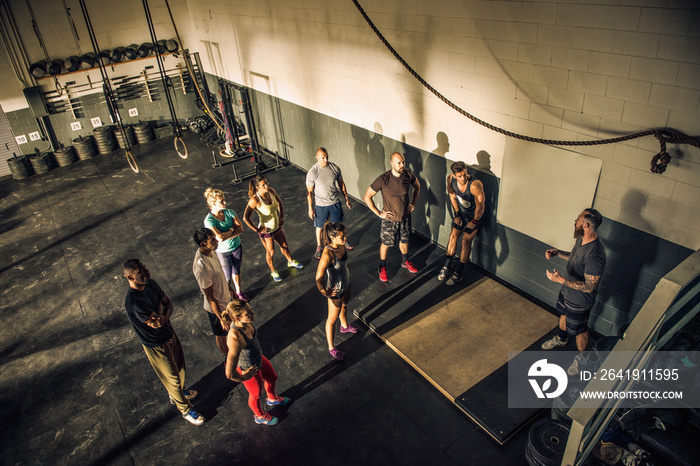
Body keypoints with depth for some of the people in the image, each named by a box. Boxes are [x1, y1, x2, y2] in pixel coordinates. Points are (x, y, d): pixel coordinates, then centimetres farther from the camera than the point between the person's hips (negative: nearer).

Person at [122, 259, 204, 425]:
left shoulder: (151, 284, -10)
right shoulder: (132, 301, -35)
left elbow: (168, 302, -1)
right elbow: (155, 322, -31)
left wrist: (165, 317, -20)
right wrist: (159, 305, -15)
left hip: (169, 333, 7)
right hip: (156, 345, -7)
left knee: (179, 366, 27)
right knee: (172, 377, 12)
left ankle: (178, 393, 56)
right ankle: (185, 409, 36)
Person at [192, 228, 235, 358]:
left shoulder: (209, 251, -10)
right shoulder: (201, 268, -38)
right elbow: (210, 297, -29)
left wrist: (230, 288, 20)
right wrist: (221, 318, -22)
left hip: (225, 299, 8)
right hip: (216, 307, -8)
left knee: (231, 328, 31)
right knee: (221, 335, 19)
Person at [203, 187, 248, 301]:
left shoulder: (229, 212, -11)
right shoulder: (209, 220, -25)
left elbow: (241, 229, -15)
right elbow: (219, 237, -34)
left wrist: (225, 236, -24)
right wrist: (232, 229, -19)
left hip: (236, 246, 5)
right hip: (222, 251, -4)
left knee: (236, 270, 24)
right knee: (227, 276, 10)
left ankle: (239, 291, 46)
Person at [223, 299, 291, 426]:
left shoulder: (245, 323, -23)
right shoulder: (235, 338, -46)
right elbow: (230, 374, -44)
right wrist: (243, 377, -23)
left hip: (258, 358, 7)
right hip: (249, 370, -7)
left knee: (272, 377, 32)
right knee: (256, 394, 24)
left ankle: (272, 399, 66)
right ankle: (260, 416, 59)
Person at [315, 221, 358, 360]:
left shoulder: (341, 245, -15)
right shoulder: (327, 254, -38)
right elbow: (319, 278, -36)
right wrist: (325, 292, -21)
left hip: (347, 282, 8)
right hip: (336, 289, -7)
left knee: (344, 305, 34)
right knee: (332, 319, 13)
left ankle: (345, 326, 65)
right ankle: (331, 348, 34)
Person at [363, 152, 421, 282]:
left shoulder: (408, 174, -13)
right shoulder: (383, 179, -26)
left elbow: (417, 186, 12)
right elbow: (367, 197, -18)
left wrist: (414, 203, 5)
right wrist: (379, 213, -16)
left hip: (406, 216, 4)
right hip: (390, 219, -4)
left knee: (405, 240, 24)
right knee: (386, 244, 14)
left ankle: (405, 262, 51)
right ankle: (382, 268, 37)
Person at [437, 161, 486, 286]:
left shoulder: (475, 185, -36)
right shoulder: (451, 179, -19)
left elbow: (480, 206, -24)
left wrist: (473, 222, -13)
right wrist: (457, 215, 2)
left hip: (476, 214, -5)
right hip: (462, 212, 5)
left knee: (466, 240, -8)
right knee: (453, 236, 1)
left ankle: (458, 273, 3)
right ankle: (446, 267, 17)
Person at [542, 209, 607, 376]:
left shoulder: (594, 255, -39)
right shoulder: (581, 239, -10)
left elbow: (589, 287, -34)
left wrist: (561, 279, -40)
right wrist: (558, 253, -3)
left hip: (580, 300, -9)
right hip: (567, 290, 9)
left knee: (579, 330, 16)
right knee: (563, 315, 32)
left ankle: (581, 357, 43)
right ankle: (561, 339, 61)